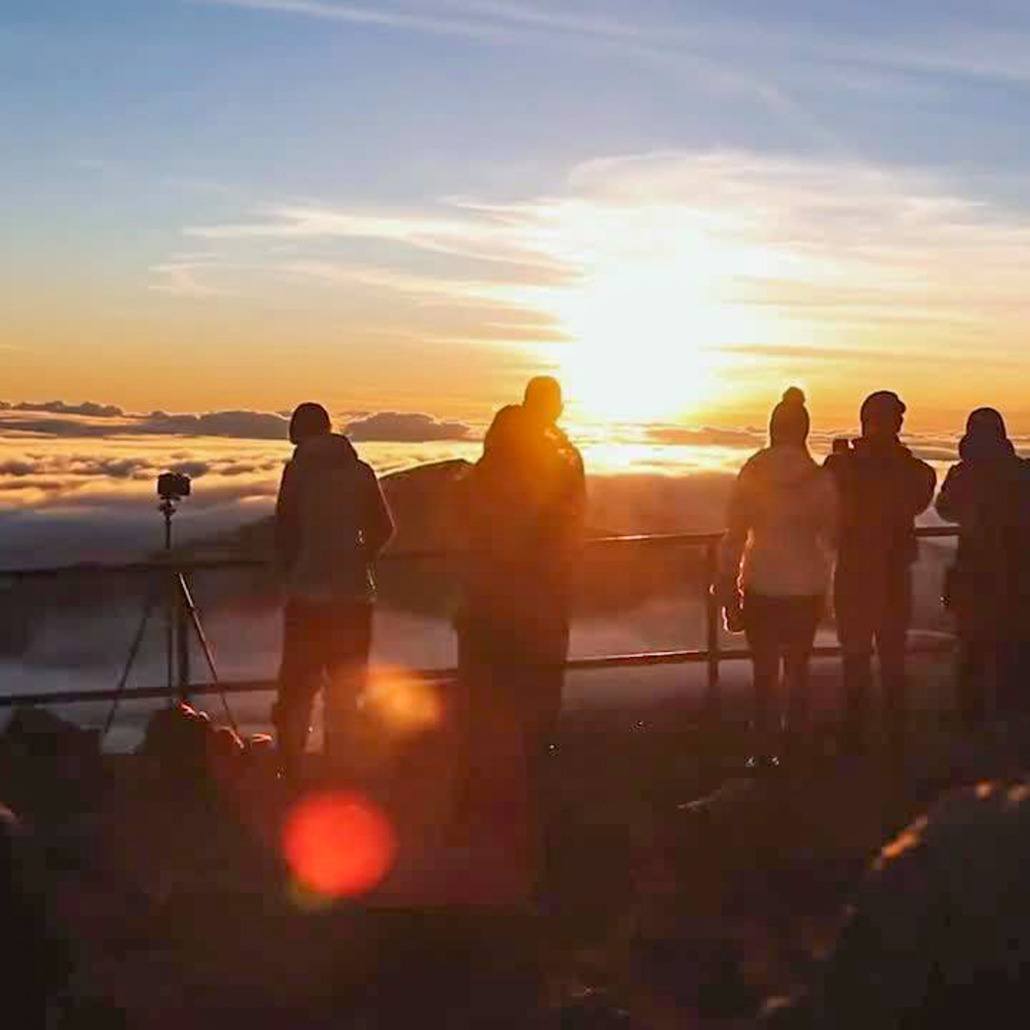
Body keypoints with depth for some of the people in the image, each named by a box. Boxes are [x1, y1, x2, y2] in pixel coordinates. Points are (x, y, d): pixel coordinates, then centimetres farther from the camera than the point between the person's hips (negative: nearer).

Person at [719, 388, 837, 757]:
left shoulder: (751, 475, -7)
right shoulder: (820, 479, -7)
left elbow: (734, 537, -6)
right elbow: (832, 536, 3)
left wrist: (728, 590, 1)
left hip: (761, 588, -1)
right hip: (806, 589, 1)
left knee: (764, 673, 11)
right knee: (798, 670, 16)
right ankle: (794, 748, 16)